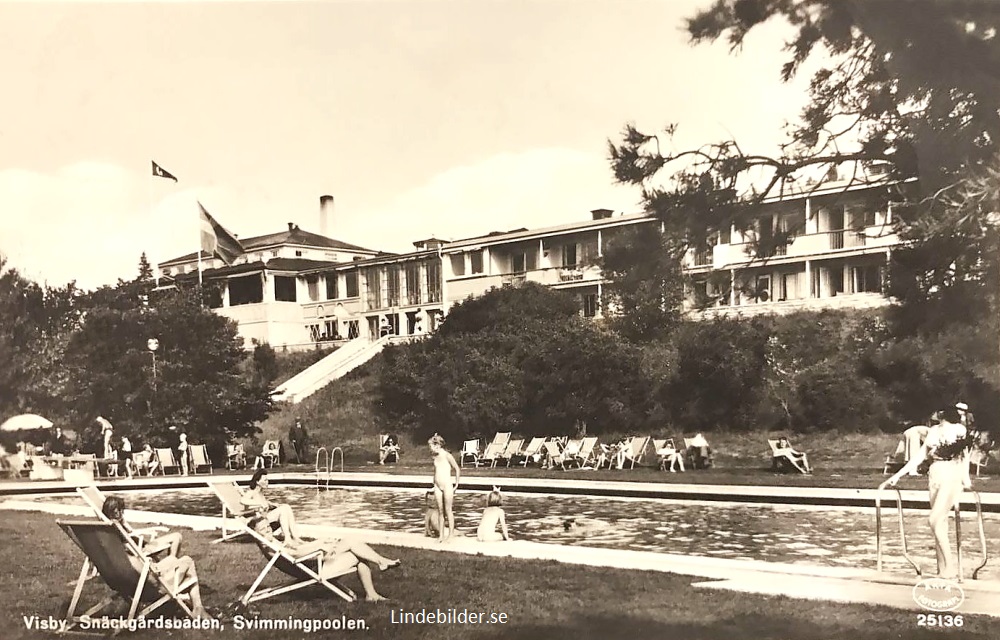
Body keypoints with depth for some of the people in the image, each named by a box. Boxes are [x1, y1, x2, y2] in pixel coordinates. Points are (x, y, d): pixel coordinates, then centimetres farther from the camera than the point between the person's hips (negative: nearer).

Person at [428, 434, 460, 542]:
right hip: (437, 487, 6)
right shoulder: (435, 457, 8)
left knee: (448, 510, -1)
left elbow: (457, 469, -6)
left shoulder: (447, 456, -11)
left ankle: (450, 534, 6)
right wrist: (434, 485, 17)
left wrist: (456, 484, -4)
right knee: (440, 511, 8)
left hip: (447, 486, -6)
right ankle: (440, 535, 13)